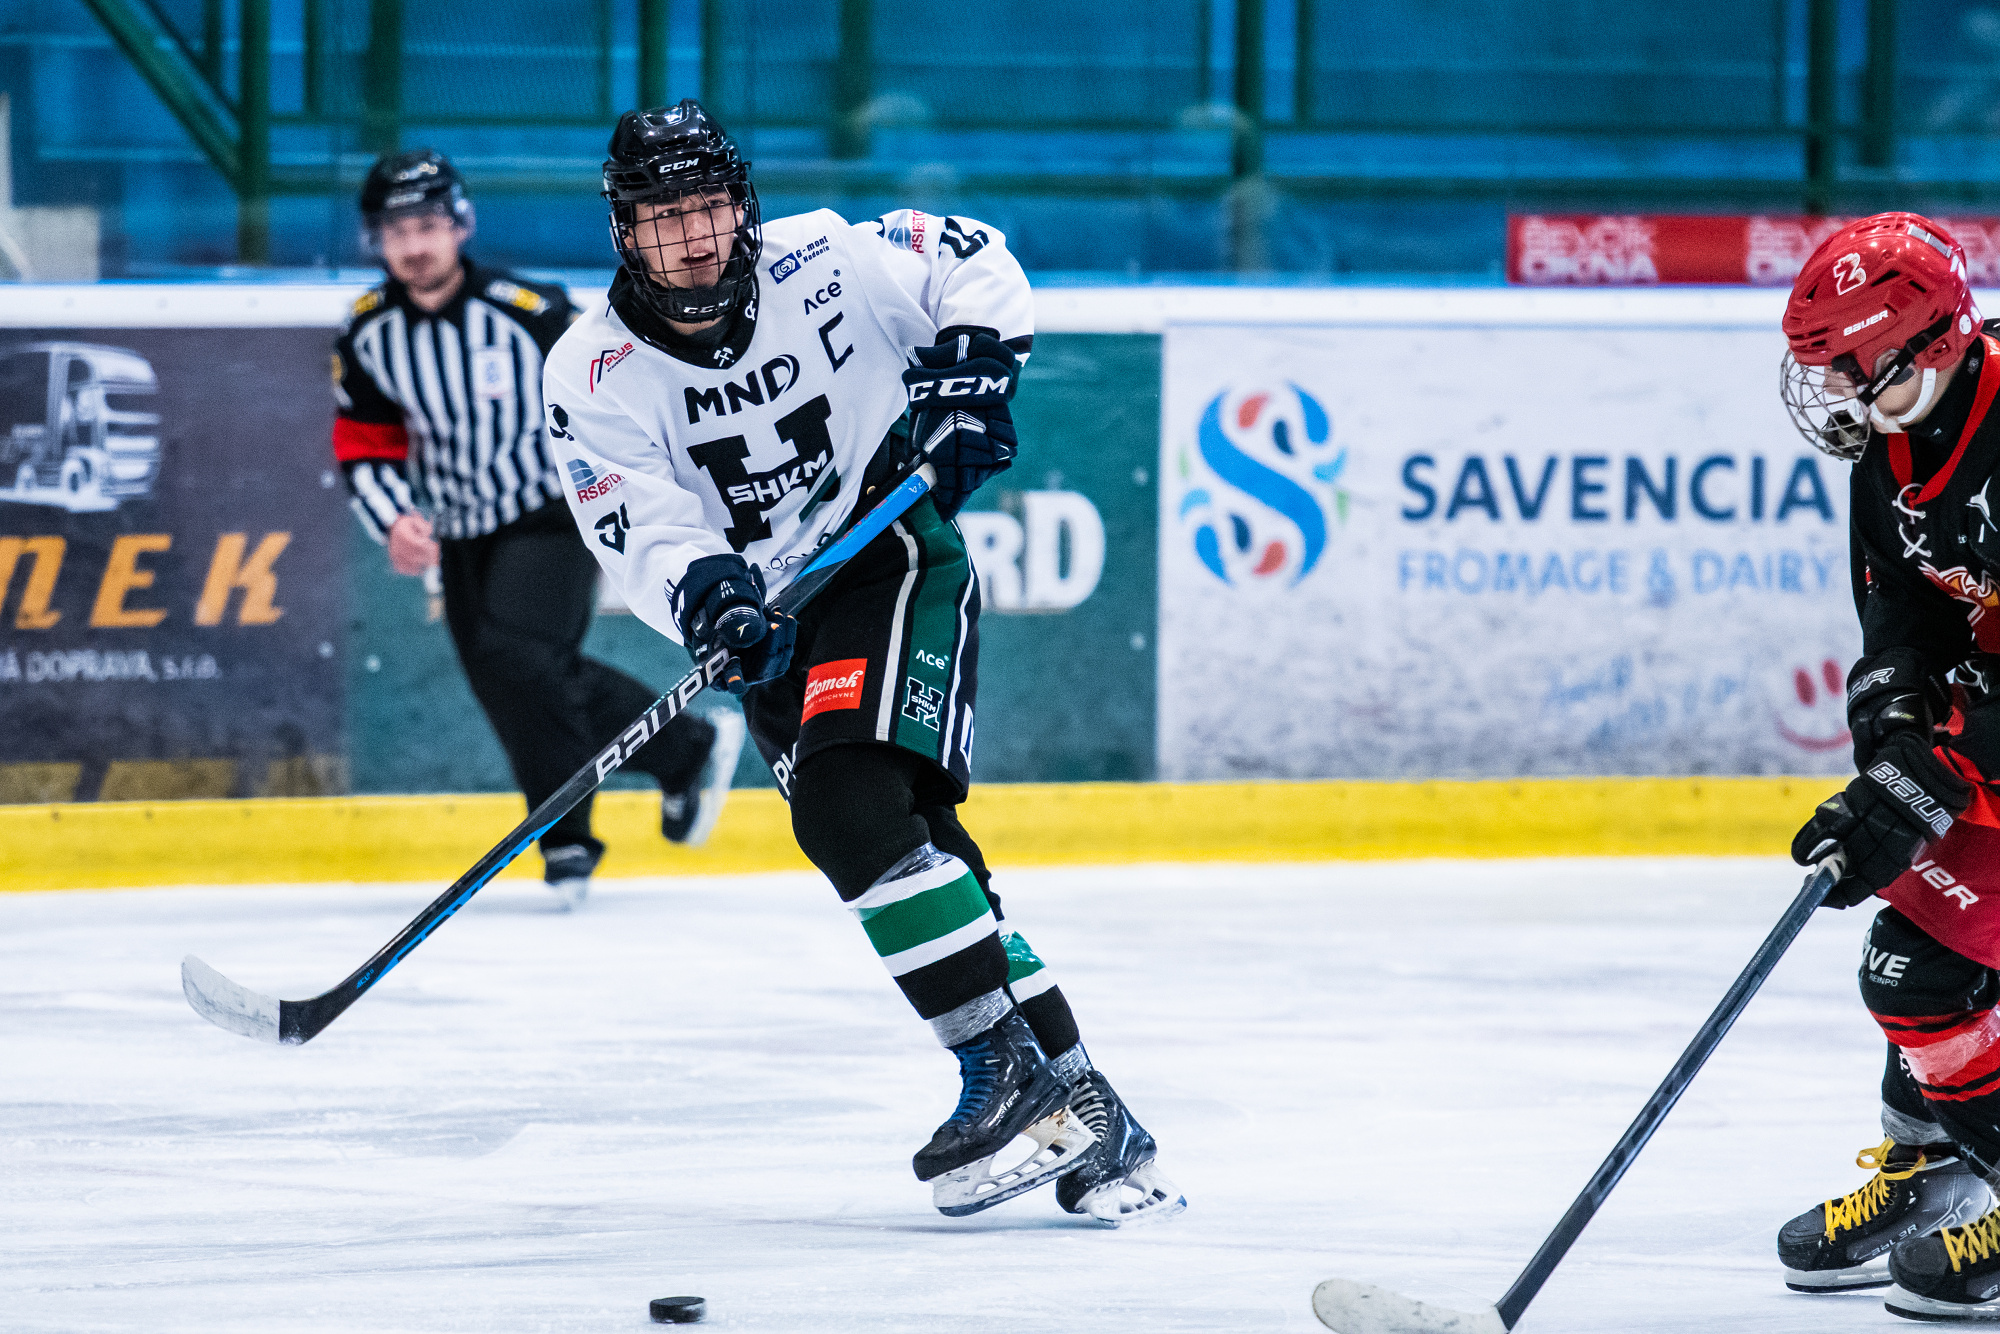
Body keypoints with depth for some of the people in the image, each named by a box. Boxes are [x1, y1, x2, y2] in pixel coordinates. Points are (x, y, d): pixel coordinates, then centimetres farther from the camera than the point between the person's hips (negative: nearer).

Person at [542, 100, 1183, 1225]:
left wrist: (970, 380, -15)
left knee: (855, 802, -25)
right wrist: (702, 591, -35)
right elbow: (643, 537, -15)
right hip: (776, 618, 4)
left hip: (897, 553, -4)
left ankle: (1010, 1064, -23)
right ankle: (1077, 1104, -2)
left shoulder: (825, 264, -13)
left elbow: (974, 266, 0)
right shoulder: (596, 376, -8)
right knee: (895, 847, -6)